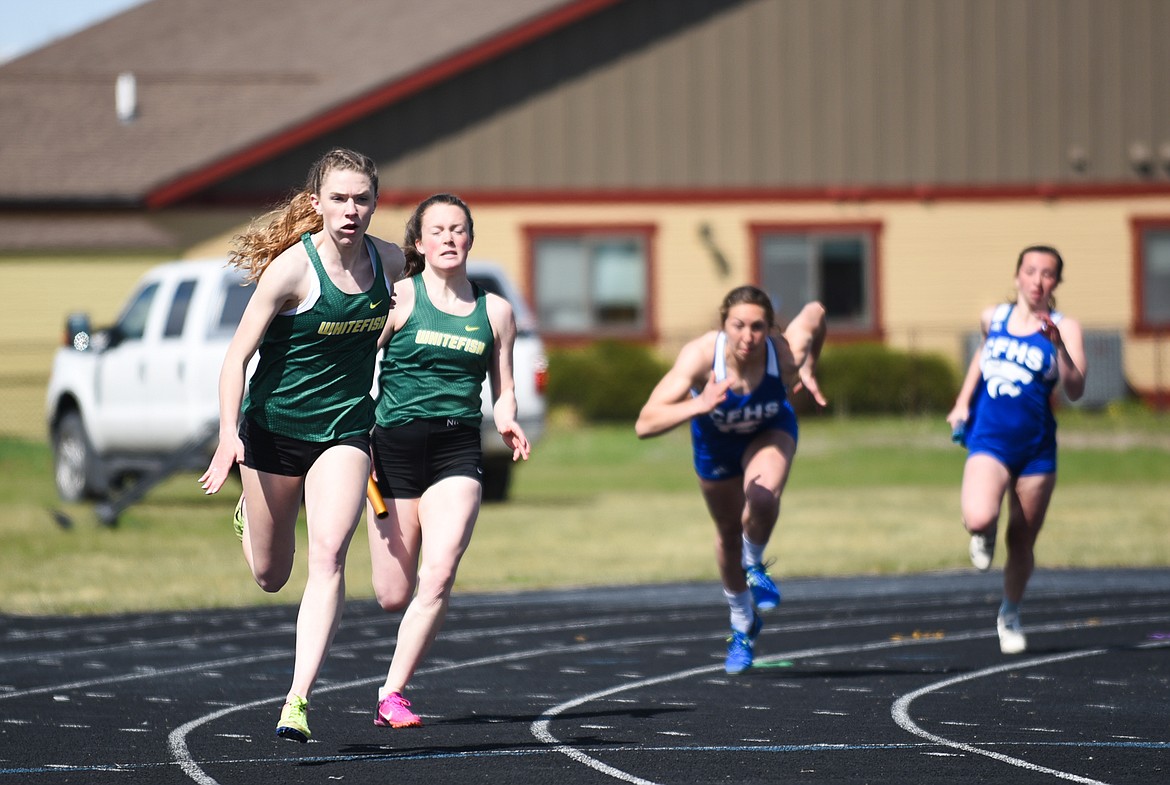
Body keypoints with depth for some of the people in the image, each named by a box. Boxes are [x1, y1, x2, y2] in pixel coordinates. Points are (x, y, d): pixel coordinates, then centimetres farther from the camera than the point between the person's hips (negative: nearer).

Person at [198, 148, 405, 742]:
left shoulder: (389, 263, -4)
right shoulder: (292, 268, -18)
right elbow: (237, 356, -21)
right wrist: (229, 434, -32)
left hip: (344, 430, 2)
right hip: (274, 426, -2)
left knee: (328, 557, -18)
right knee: (271, 577, 13)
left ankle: (298, 701, -19)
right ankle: (249, 513, 51)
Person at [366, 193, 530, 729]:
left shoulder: (495, 312, 10)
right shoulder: (399, 298, 0)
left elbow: (503, 389, 17)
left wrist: (507, 424, -4)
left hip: (458, 449, 2)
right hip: (395, 446, -2)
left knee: (438, 576, -18)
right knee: (393, 596, -1)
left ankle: (393, 694, -10)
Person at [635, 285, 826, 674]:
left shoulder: (786, 353, -38)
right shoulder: (699, 355, -42)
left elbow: (815, 311, -13)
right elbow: (644, 424, -47)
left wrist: (809, 370, -8)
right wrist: (698, 405, -61)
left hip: (770, 433, -1)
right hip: (716, 440, 1)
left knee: (763, 499, -32)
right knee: (729, 532, 18)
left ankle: (754, 566, 3)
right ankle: (743, 624, 47)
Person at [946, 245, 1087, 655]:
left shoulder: (1063, 328, -4)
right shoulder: (993, 317, 6)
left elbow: (1075, 390, -15)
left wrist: (1058, 344, -28)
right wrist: (963, 401, 20)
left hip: (1036, 446, 0)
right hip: (989, 439, 0)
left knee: (1022, 542, 8)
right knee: (978, 518, -27)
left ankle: (1010, 614, 34)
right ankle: (984, 534, 11)